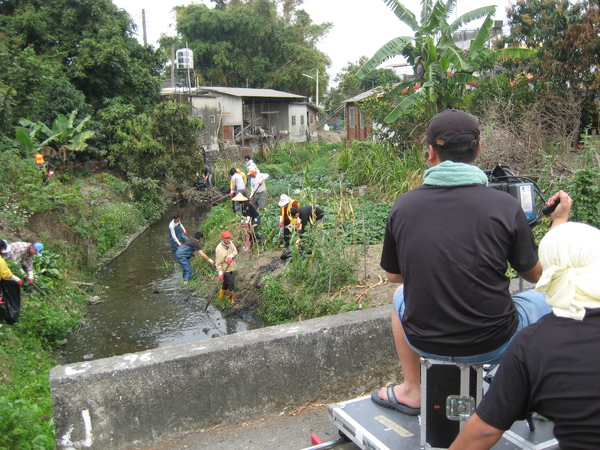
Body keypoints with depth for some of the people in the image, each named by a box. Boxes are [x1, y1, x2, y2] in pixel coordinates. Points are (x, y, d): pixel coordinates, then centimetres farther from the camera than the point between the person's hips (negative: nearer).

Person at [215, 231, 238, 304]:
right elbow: (218, 262, -21)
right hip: (225, 269, -7)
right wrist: (220, 273, -20)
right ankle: (232, 297, 16)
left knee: (226, 283, 20)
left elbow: (235, 251, -3)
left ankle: (221, 296, 39)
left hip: (231, 267, 7)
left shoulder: (230, 243, -6)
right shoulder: (219, 248, -24)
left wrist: (231, 256, -25)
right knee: (231, 283, -5)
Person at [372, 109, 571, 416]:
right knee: (542, 298, 26)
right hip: (491, 344, -1)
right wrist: (559, 221, 15)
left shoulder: (403, 205, -8)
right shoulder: (505, 205, -14)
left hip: (424, 341, 2)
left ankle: (411, 392, 40)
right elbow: (537, 275, 1)